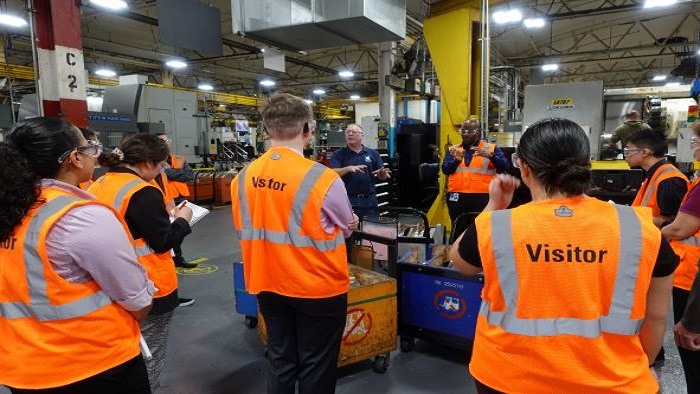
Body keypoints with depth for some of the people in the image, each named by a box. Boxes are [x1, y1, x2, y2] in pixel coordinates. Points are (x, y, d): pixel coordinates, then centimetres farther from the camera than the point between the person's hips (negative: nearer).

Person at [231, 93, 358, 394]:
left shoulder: (243, 178, -6)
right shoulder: (322, 178, -21)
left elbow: (244, 231, 7)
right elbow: (348, 228, -4)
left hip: (267, 285, 5)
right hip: (317, 288, -4)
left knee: (279, 359, 21)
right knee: (316, 365, 14)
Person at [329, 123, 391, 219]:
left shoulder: (373, 153, 10)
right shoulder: (338, 154, 5)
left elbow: (381, 177, 9)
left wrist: (383, 173, -14)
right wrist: (348, 169, -24)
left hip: (369, 201, 3)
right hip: (348, 201, -2)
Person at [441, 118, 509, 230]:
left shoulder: (491, 148, 7)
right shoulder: (453, 149, 13)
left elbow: (504, 167, -6)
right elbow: (445, 170, 2)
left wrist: (490, 156, -23)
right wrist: (457, 160, -17)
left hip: (482, 197, -2)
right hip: (456, 197, 3)